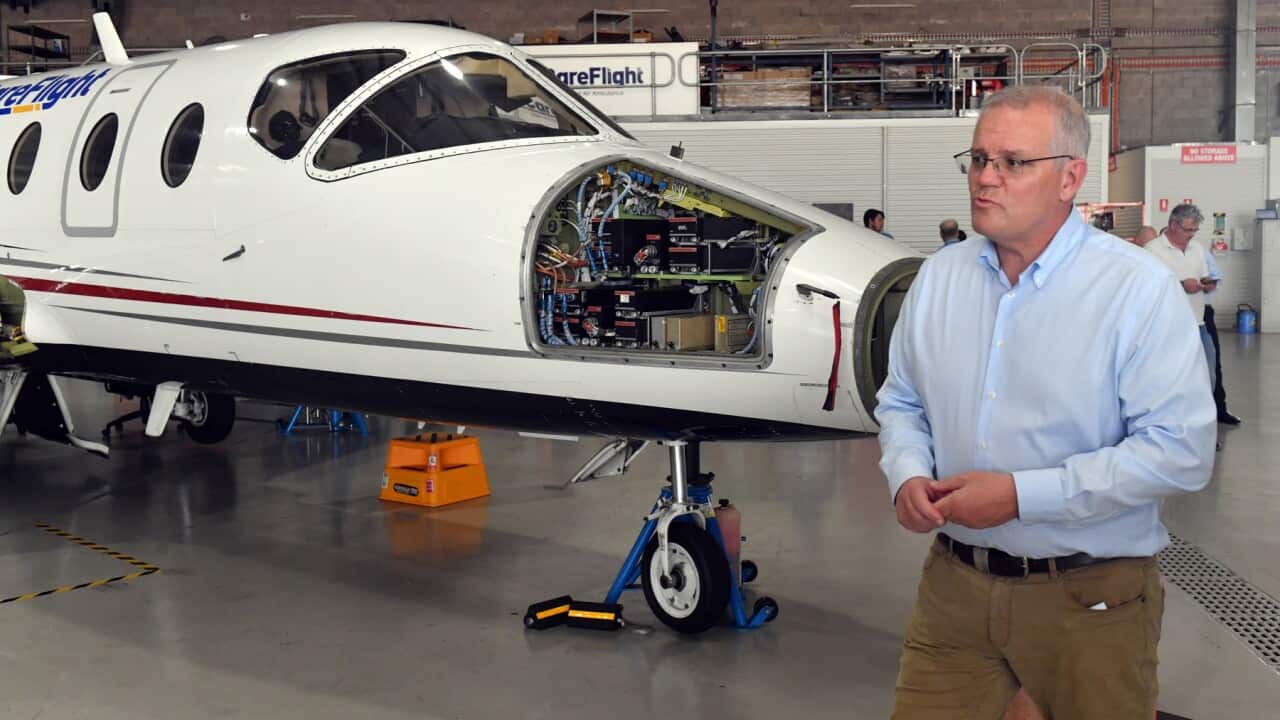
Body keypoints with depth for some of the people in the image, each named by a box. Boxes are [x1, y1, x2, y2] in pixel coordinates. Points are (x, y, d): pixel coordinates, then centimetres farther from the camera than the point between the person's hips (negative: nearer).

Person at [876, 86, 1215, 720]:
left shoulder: (1138, 289, -12)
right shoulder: (938, 277, 5)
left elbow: (1180, 449, -17)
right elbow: (901, 402, 15)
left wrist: (1021, 494, -20)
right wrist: (907, 477, -7)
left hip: (1090, 597, -3)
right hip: (953, 584, 4)